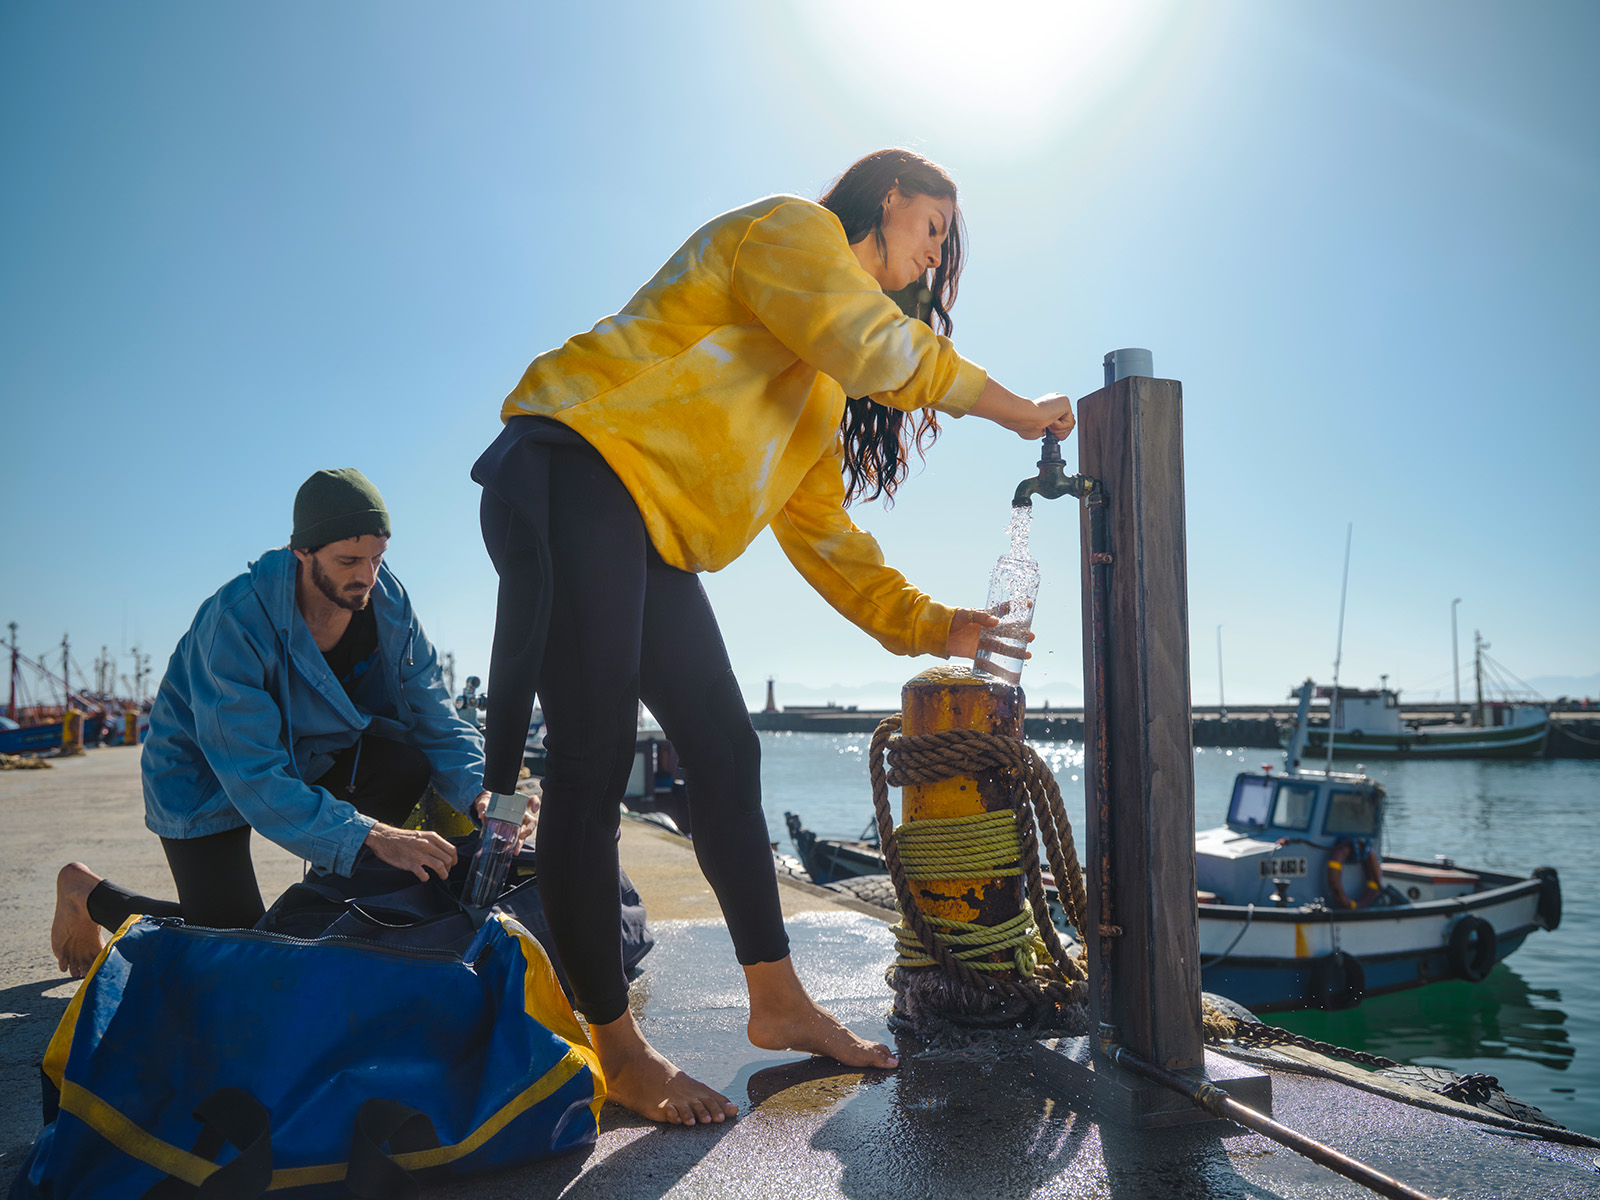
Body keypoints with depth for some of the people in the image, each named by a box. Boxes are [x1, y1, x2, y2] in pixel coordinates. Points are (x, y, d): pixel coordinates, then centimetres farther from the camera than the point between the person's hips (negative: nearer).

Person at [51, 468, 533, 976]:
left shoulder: (387, 600, -18)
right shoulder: (233, 621, -34)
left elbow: (433, 715, -14)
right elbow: (254, 778, -37)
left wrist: (482, 794, -33)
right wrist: (370, 836, -46)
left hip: (306, 753, 5)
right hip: (205, 775, -5)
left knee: (407, 763, -22)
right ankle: (87, 892, 21)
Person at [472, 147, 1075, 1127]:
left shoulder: (822, 381, 25)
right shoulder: (791, 228, 1)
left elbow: (820, 524, 19)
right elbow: (872, 344, -17)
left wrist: (928, 623, 12)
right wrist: (1021, 412, -6)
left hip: (654, 543, 10)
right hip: (575, 474, -10)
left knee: (727, 754, 7)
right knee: (592, 765, -9)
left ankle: (779, 1001, 17)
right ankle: (619, 1051, 0)